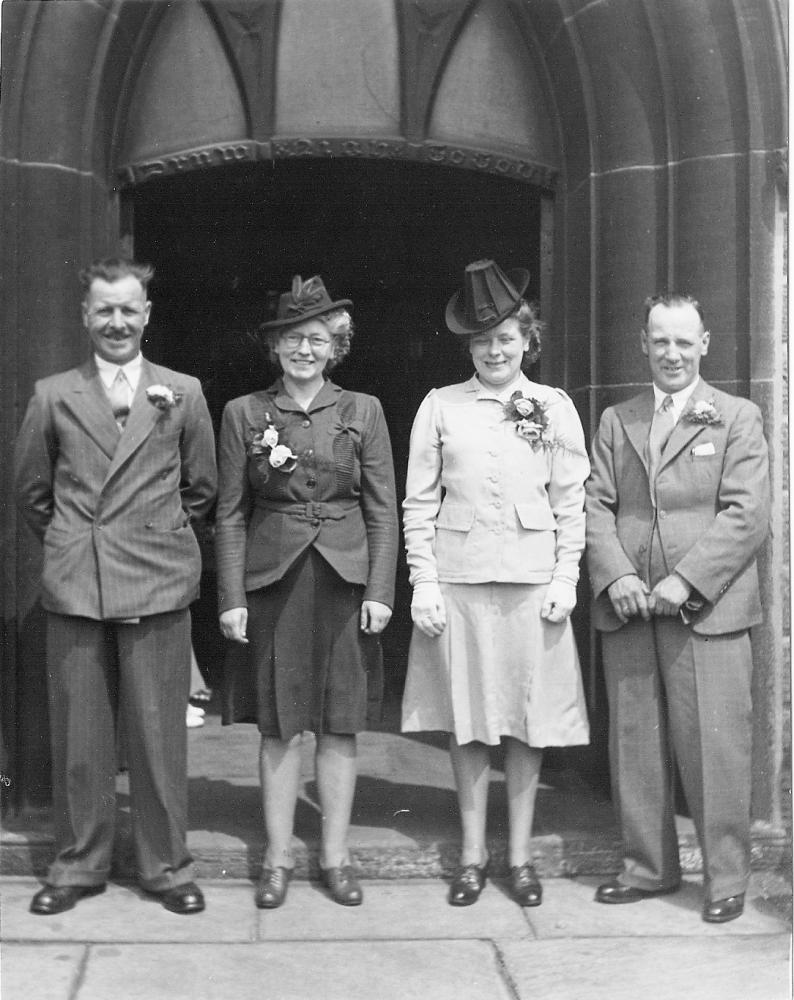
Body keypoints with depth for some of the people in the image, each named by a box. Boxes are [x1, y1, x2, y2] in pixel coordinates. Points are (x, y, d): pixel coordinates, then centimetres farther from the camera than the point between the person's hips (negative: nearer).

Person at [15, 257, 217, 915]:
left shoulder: (184, 393, 4)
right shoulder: (53, 395, 6)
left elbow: (201, 488, 12)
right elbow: (31, 489, 14)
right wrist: (71, 543, 12)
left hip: (158, 587, -1)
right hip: (74, 588, 1)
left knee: (159, 732, 4)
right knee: (78, 735, 7)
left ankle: (167, 865, 18)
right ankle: (78, 864, 22)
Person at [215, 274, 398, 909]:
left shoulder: (362, 411, 4)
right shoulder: (244, 414, 4)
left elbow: (383, 509, 3)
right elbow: (230, 512, 4)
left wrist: (380, 590, -4)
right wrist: (232, 596, -2)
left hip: (344, 577, 0)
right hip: (273, 577, 0)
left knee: (340, 725, 6)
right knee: (279, 725, 5)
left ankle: (336, 857, 18)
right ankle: (279, 858, 17)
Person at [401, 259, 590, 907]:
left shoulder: (555, 407, 6)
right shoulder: (440, 407, 5)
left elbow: (571, 504, 6)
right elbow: (419, 502, 4)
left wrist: (566, 579, -2)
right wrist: (424, 581, -3)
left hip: (534, 582, 0)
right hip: (457, 583, 0)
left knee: (529, 720, 5)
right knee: (468, 722, 6)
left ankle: (521, 857, 18)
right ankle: (473, 855, 19)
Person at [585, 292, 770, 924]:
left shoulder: (737, 418, 5)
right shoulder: (616, 421, 16)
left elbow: (747, 514, -5)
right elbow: (596, 505, 9)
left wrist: (685, 580, -14)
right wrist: (615, 575, -8)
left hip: (707, 609, -3)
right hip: (627, 610, 4)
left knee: (715, 747, -2)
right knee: (635, 746, 8)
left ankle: (727, 878, 12)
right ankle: (648, 867, 22)